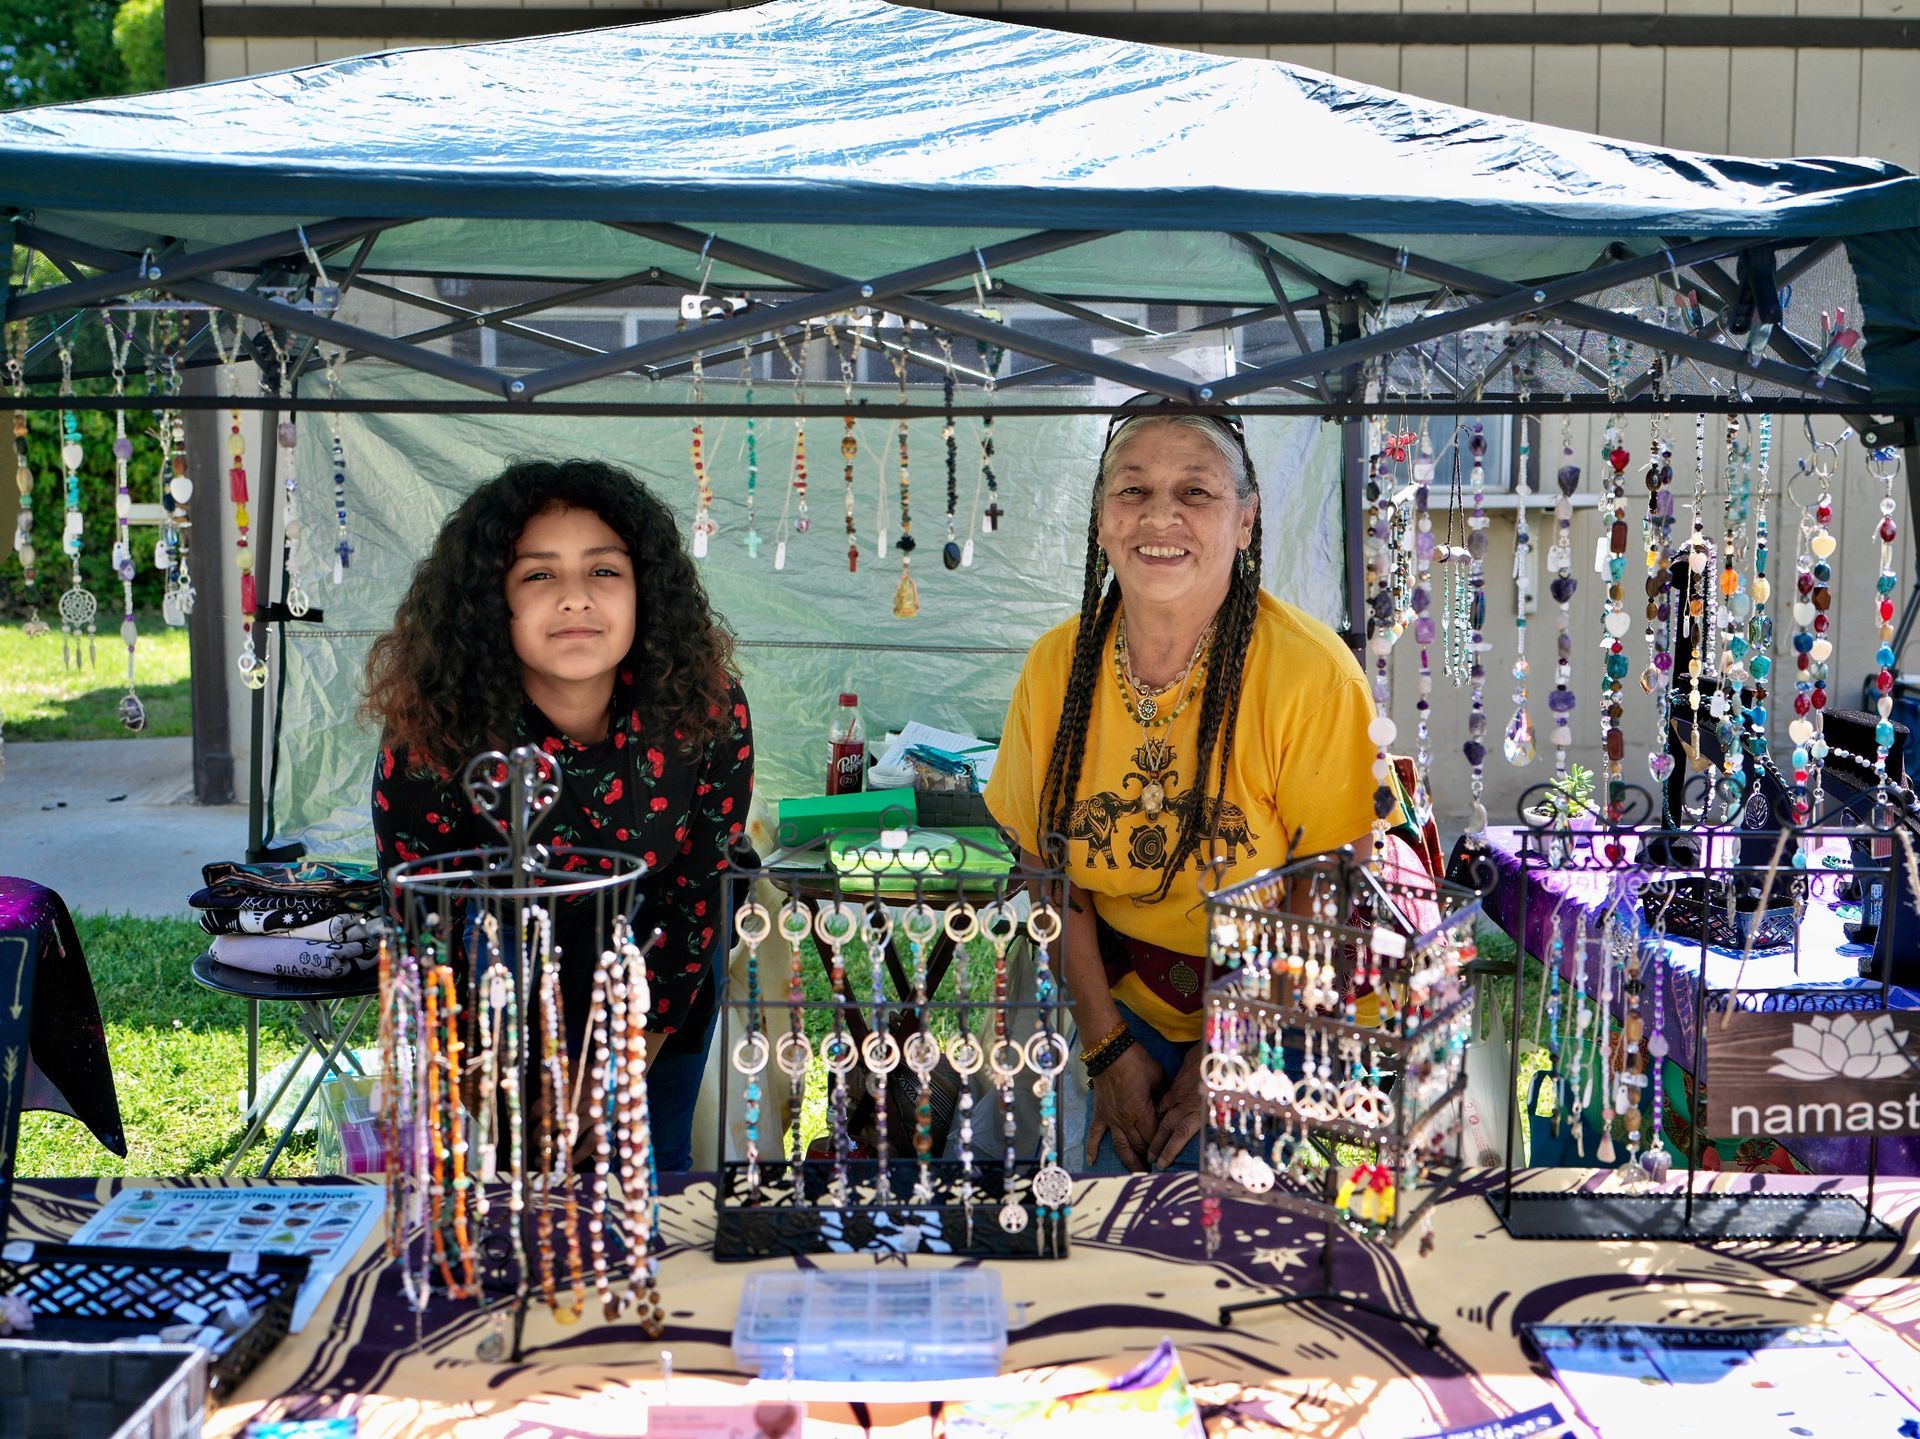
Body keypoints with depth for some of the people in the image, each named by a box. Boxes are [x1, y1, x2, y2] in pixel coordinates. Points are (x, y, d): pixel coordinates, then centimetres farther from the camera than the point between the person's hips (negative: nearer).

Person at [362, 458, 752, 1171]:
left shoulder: (708, 713, -24)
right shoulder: (432, 736, -28)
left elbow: (698, 888, -10)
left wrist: (643, 1040, -9)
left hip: (663, 979, 1)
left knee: (656, 1166, 10)